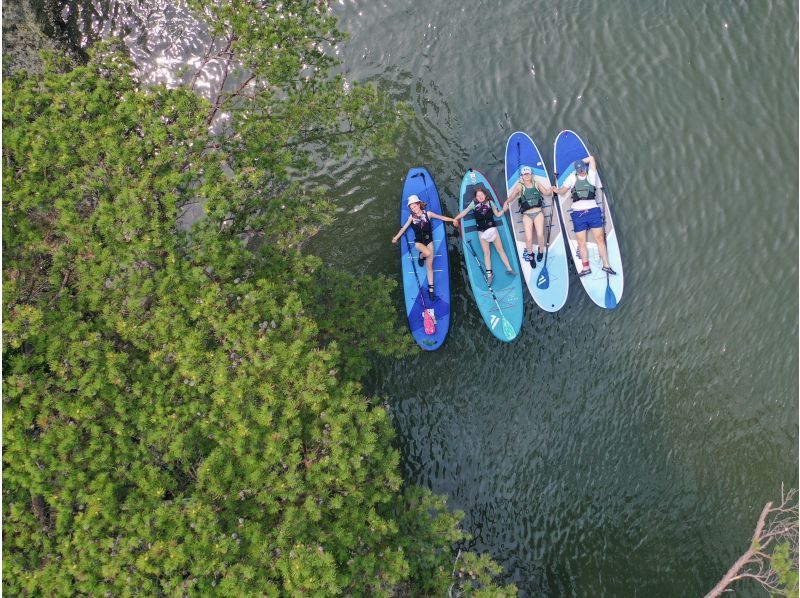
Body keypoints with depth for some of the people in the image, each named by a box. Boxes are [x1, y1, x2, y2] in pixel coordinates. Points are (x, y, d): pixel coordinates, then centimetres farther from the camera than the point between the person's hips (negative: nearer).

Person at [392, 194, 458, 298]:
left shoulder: (427, 214, 1)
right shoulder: (412, 217, 3)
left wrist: (453, 220, -6)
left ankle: (430, 288, 0)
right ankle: (421, 256, 2)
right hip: (418, 242, -1)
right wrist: (396, 237, 5)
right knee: (428, 253, -35)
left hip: (428, 241, 1)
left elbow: (441, 217, 1)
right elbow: (404, 228, 7)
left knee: (429, 266, -3)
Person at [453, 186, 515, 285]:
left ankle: (509, 268, 9)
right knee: (486, 252, 0)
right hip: (482, 232, 0)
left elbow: (498, 215, 10)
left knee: (500, 249, 3)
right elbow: (465, 212, 8)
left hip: (492, 229, 0)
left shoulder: (490, 203, 4)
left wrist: (504, 210, -7)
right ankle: (489, 274, 3)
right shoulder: (474, 204, 2)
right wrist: (456, 218, 5)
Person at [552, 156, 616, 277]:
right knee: (581, 242, 1)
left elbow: (591, 158, 3)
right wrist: (557, 191, -2)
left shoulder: (591, 176, 6)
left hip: (593, 211, -1)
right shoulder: (572, 178, 9)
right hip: (578, 213, 1)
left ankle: (606, 265, 2)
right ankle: (586, 267, 8)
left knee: (600, 239, -2)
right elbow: (562, 190, 18)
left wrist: (579, 162, 13)